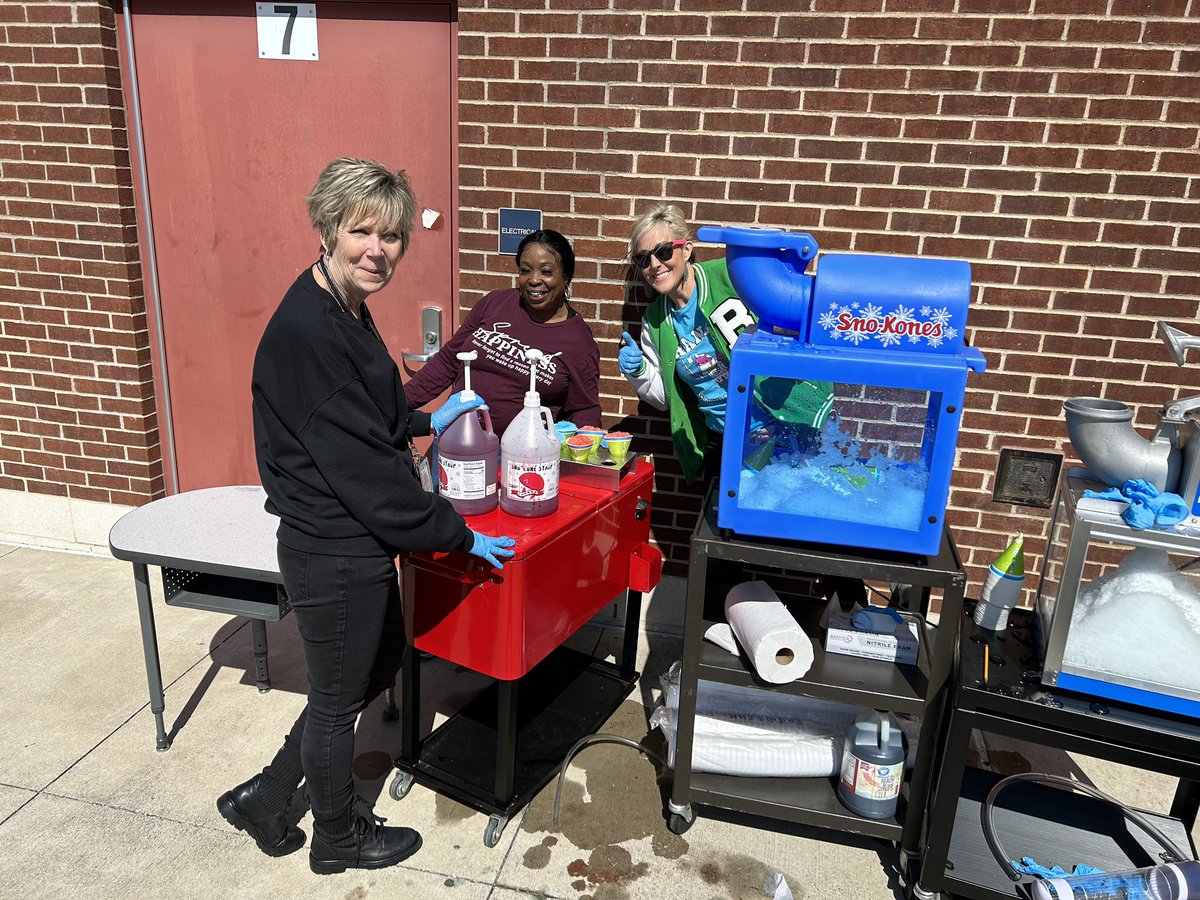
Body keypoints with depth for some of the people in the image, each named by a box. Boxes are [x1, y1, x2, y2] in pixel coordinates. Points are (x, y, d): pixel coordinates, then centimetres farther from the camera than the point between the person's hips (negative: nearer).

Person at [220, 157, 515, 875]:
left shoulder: (346, 311, 5)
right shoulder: (304, 333, -25)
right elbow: (361, 464, -25)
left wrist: (429, 421, 15)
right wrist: (459, 534, -18)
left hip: (358, 539, 10)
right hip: (334, 554, -10)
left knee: (382, 663, 25)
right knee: (339, 699, 13)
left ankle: (264, 798, 41)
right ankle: (337, 838, 41)